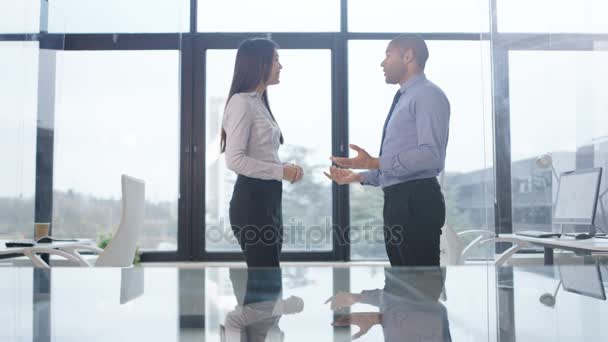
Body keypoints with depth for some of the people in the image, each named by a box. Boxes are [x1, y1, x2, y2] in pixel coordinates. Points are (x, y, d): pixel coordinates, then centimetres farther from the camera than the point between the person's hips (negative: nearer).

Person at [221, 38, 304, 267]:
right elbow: (234, 160, -21)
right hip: (252, 199, -9)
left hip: (268, 198, 9)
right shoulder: (242, 102, -11)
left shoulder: (259, 102, 17)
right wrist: (280, 171, -19)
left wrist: (286, 170, 2)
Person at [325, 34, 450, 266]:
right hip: (397, 201, 10)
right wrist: (358, 177, 14)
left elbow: (431, 155, -21)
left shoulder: (428, 95, -7)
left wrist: (375, 162, -21)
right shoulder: (404, 100, 22)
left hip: (416, 201, -10)